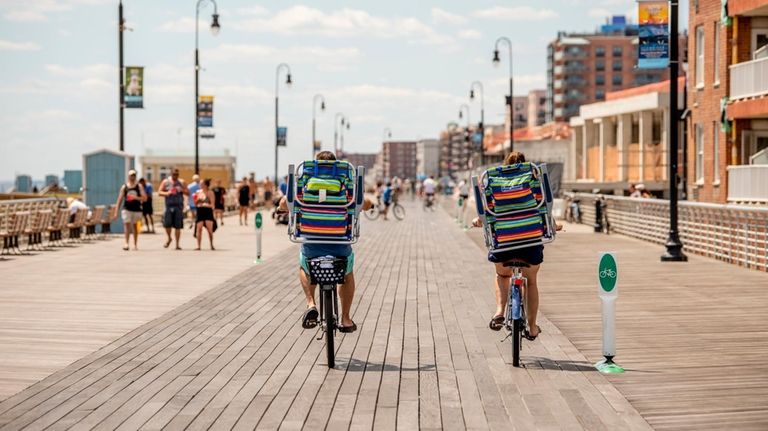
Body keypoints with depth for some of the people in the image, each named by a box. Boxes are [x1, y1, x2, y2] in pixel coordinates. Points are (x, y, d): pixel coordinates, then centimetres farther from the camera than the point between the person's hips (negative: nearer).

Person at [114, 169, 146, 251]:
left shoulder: (139, 186, 2)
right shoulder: (124, 187, 4)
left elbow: (144, 198, -5)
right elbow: (120, 199, 4)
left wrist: (136, 197, -22)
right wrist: (116, 211, -1)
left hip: (136, 209, 0)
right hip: (126, 209, 0)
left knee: (135, 226, 8)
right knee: (127, 225, -12)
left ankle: (135, 244, 16)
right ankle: (126, 243, -15)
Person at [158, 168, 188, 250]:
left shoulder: (181, 182, 10)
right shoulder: (165, 182, 7)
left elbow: (188, 193, 10)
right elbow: (159, 192, 4)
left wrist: (182, 190, -9)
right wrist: (167, 193, -14)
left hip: (179, 206, 1)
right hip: (169, 205, -1)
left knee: (178, 226, -1)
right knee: (167, 224, -9)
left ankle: (177, 244, 5)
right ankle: (169, 238, 20)